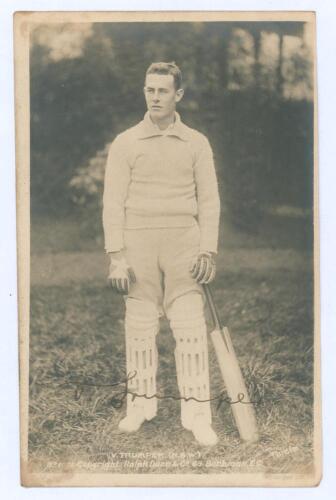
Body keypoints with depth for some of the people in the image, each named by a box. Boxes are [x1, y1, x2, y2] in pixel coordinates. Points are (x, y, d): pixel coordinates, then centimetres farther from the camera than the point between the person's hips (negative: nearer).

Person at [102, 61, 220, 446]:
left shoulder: (196, 143, 7)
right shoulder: (125, 143, 5)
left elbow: (209, 201, 6)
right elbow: (113, 202, 2)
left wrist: (207, 251, -4)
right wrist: (116, 256, -6)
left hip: (183, 244, 0)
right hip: (138, 245, 1)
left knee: (190, 327, -4)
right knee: (139, 326, 6)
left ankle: (196, 411, 2)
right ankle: (141, 403, 19)